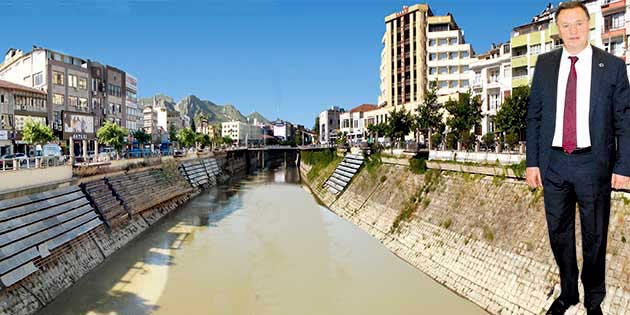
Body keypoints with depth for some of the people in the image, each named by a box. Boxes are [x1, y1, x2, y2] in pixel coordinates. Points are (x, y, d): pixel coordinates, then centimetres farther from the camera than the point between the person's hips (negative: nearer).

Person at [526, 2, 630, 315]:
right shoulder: (545, 64, 5)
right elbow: (534, 115, 5)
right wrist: (532, 162, 1)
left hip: (593, 164, -2)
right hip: (553, 163, 2)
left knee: (594, 236, 12)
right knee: (559, 232, 13)